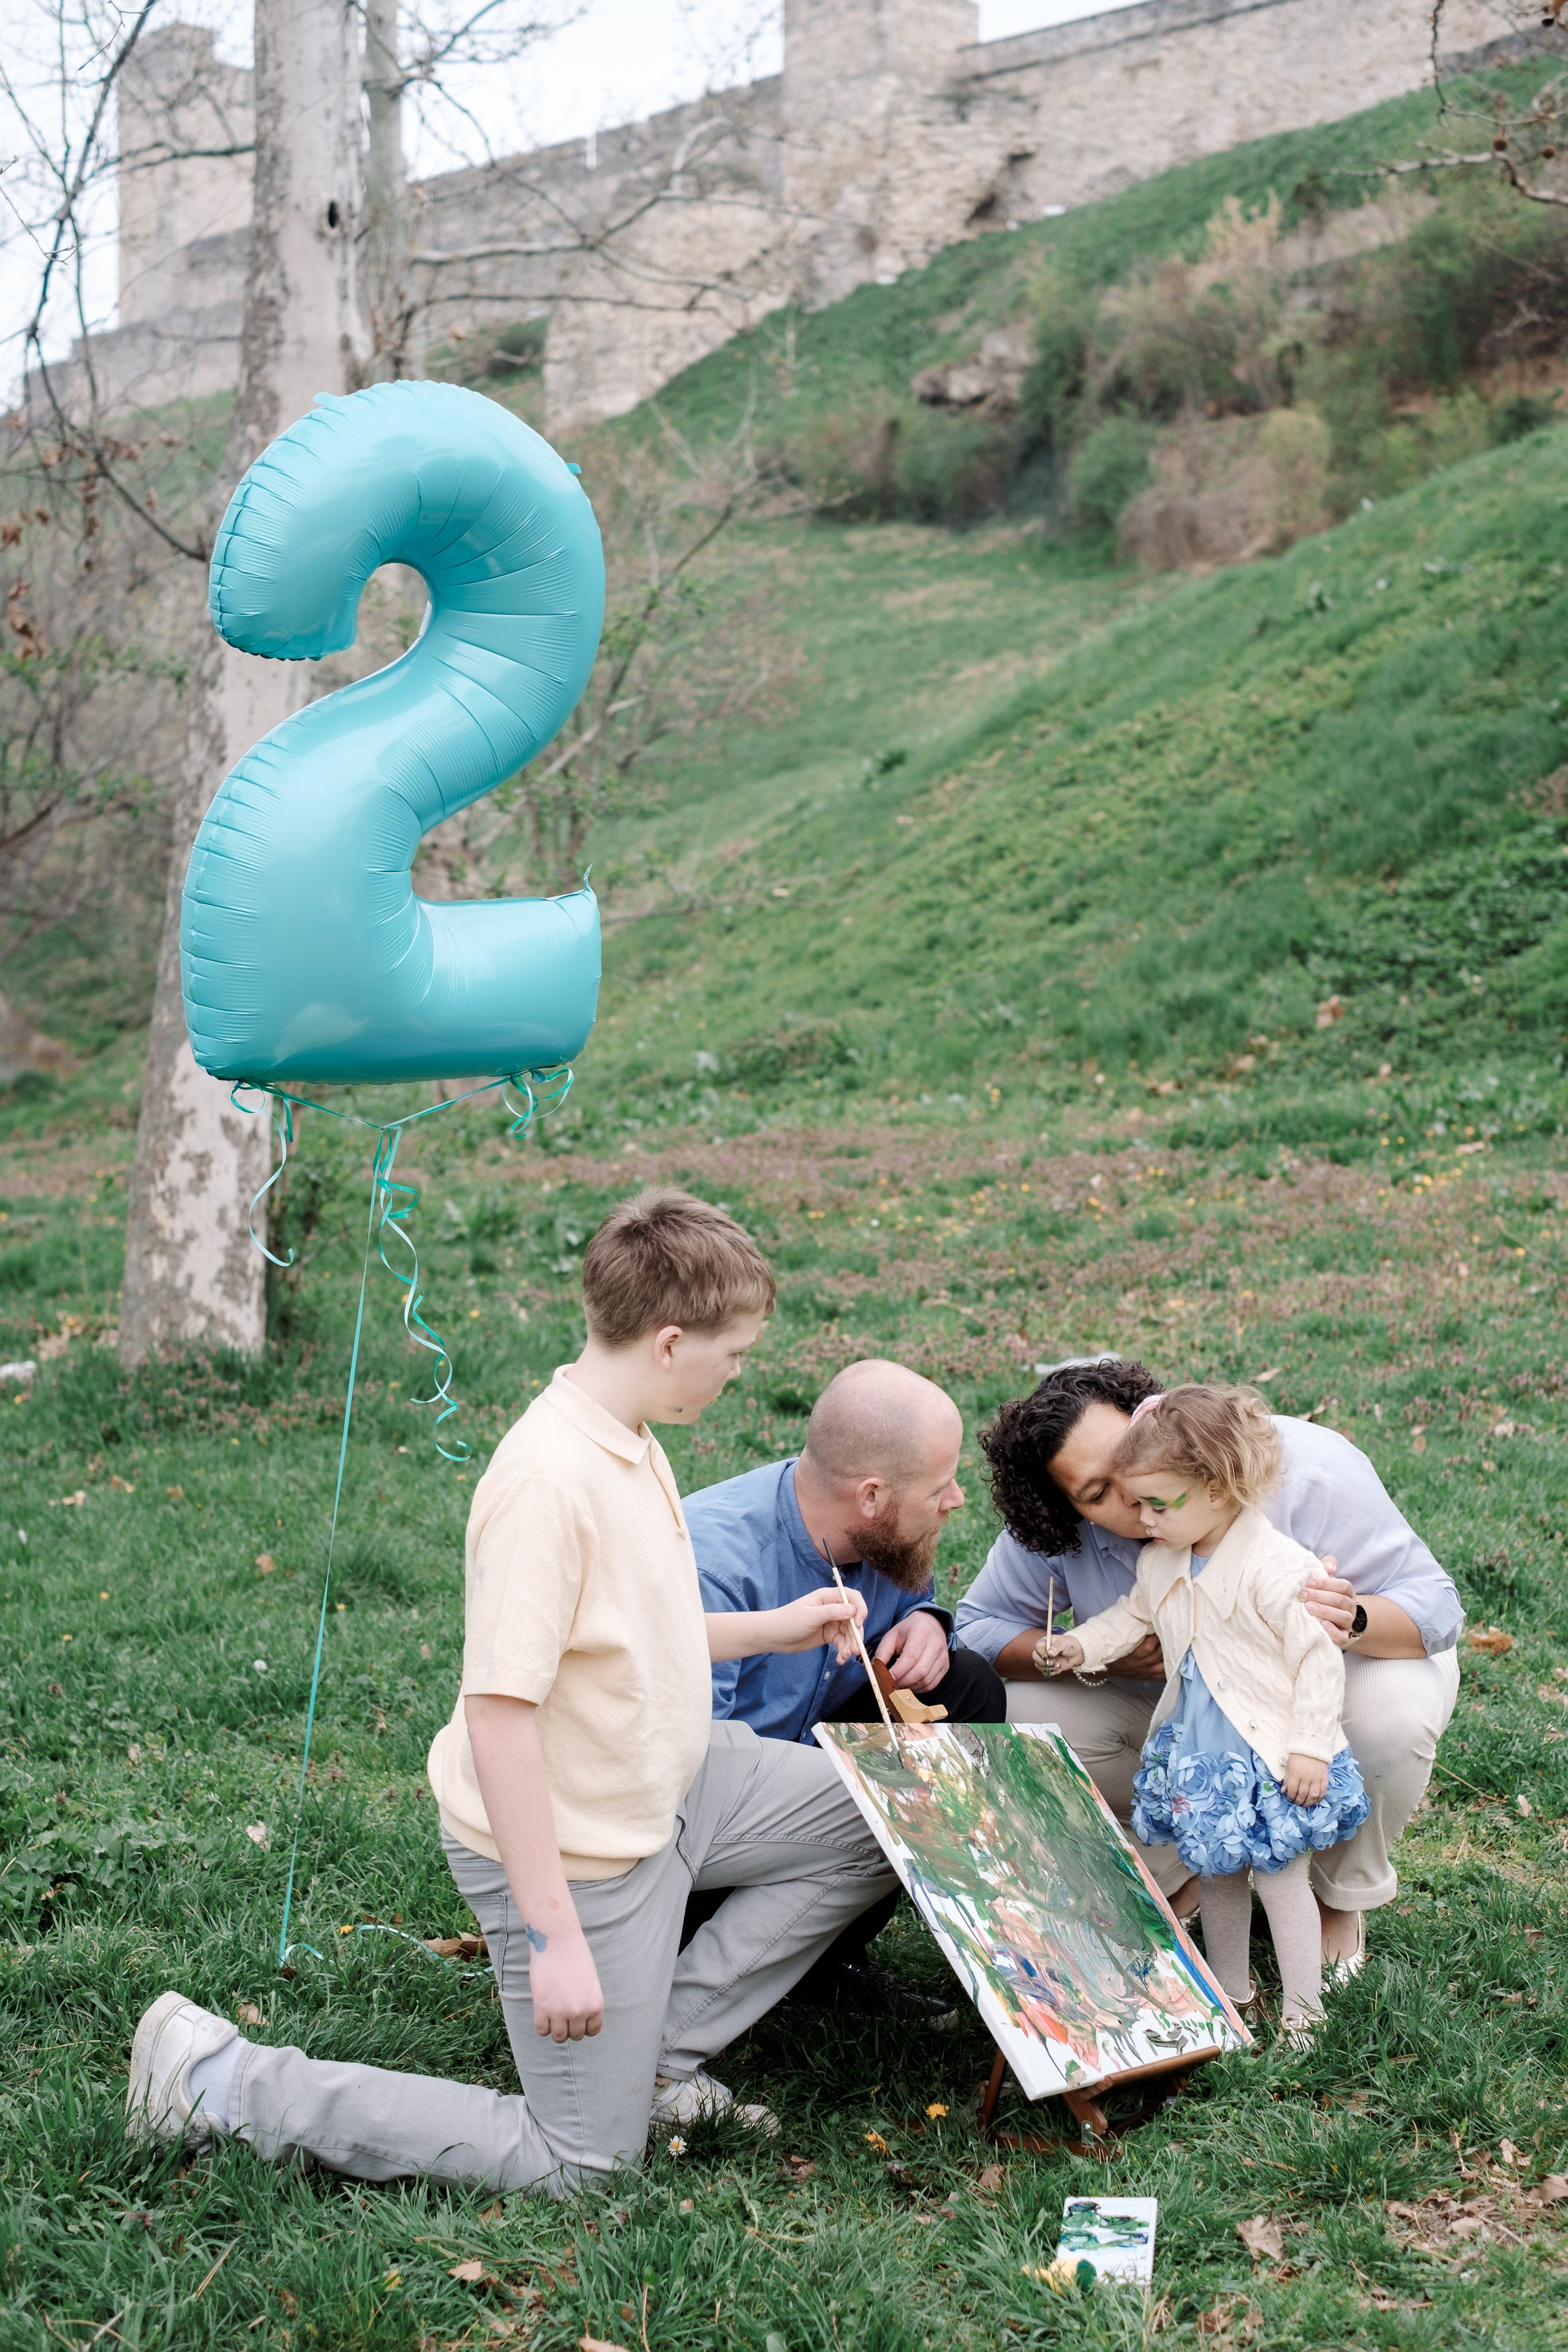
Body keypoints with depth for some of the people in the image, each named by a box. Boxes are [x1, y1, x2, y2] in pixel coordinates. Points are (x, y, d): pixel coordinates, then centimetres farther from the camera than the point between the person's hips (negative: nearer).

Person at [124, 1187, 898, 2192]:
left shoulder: (628, 1445, 2)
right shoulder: (551, 1479, -30)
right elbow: (498, 1715, -31)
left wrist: (775, 1628, 13)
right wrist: (555, 1938, -29)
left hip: (666, 1787, 9)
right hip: (578, 1850, -9)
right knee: (581, 2157, 1)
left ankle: (661, 2054, 14)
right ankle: (224, 2080, 4)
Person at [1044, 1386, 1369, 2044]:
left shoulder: (1277, 1568, -22)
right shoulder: (1161, 1562, 2)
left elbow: (1319, 1657, -18)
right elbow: (1134, 1615, 21)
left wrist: (1310, 1747, -18)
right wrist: (1081, 1644, 6)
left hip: (1270, 1755, -7)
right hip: (1197, 1751, 7)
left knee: (1279, 1873, 0)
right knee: (1217, 1872, 17)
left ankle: (1302, 2012, 12)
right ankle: (1230, 1993, 32)